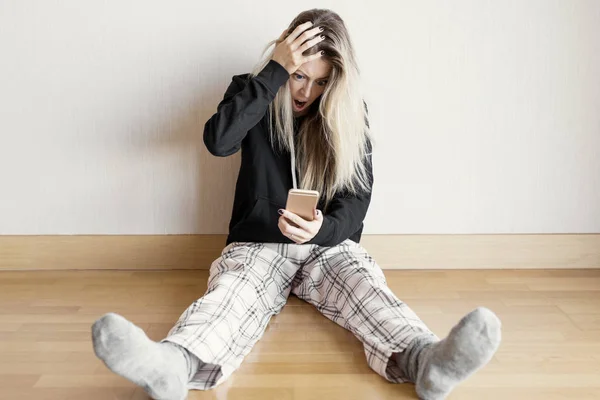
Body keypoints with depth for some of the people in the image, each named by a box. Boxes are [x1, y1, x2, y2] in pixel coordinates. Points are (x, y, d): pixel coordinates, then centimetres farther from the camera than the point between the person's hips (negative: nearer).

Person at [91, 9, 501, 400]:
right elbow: (218, 140, -19)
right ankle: (174, 364, -62)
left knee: (366, 286, -31)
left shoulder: (349, 115, 4)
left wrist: (323, 229, -25)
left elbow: (357, 197, -2)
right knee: (232, 292, -33)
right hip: (257, 244, -1)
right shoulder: (254, 95, 3)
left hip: (329, 243, 1)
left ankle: (423, 360, -58)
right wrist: (275, 71, -20)